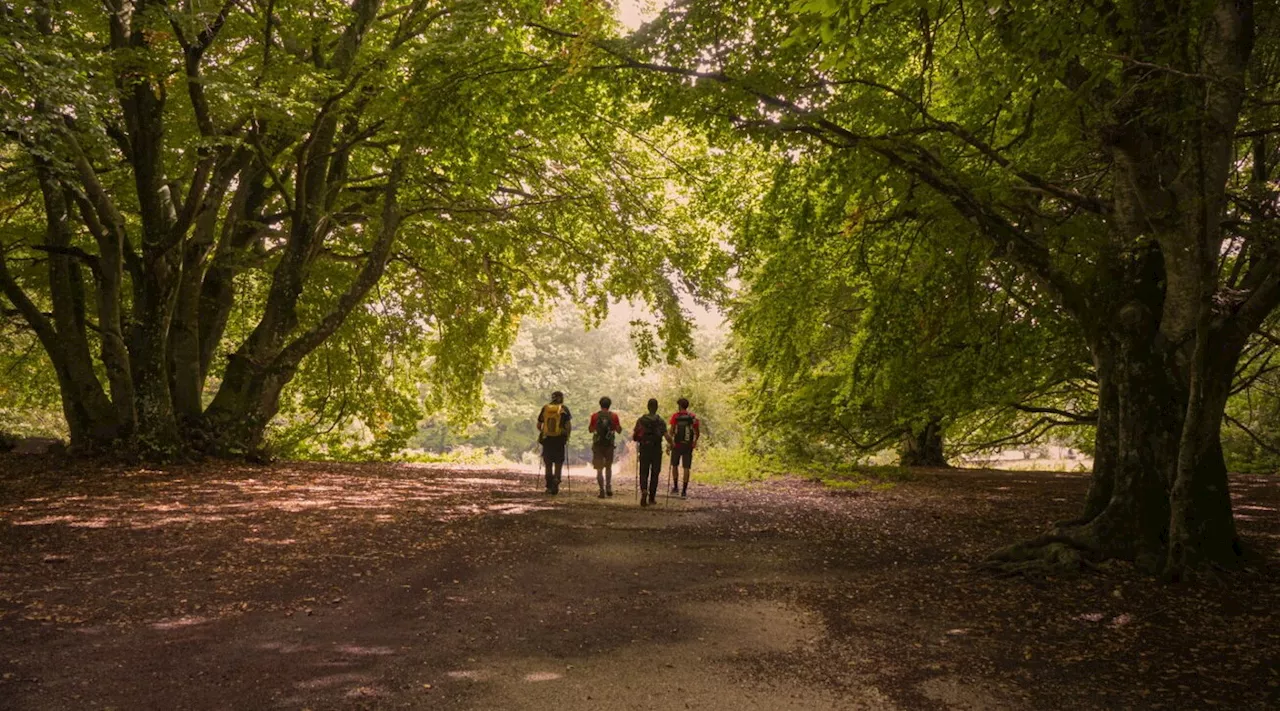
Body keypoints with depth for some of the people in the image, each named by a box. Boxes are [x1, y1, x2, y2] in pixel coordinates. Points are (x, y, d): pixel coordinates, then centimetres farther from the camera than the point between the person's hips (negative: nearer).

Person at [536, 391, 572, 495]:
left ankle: (549, 486, 14)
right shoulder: (564, 409, -1)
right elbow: (569, 425, -9)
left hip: (546, 439, 2)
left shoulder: (545, 408, 6)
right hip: (559, 439, -2)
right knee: (558, 462, 7)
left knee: (548, 463, 12)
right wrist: (567, 436, 4)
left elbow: (539, 425, 8)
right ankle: (556, 480, -14)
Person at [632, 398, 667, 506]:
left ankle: (644, 490, -22)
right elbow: (666, 436, -12)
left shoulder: (641, 420, 1)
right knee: (654, 474, 10)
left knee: (644, 473, 6)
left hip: (644, 450, 1)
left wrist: (637, 441, 20)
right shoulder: (660, 421, -4)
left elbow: (633, 436, -1)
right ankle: (651, 497, 12)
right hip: (656, 450, -1)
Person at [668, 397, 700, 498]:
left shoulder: (675, 416, -4)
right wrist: (695, 441, 23)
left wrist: (669, 444, -7)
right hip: (688, 445, 1)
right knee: (686, 468, 4)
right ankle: (684, 491, 0)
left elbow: (671, 431, -12)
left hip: (677, 444, -1)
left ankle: (675, 487, 17)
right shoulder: (693, 417, 3)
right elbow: (698, 432, 5)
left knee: (674, 465, 18)